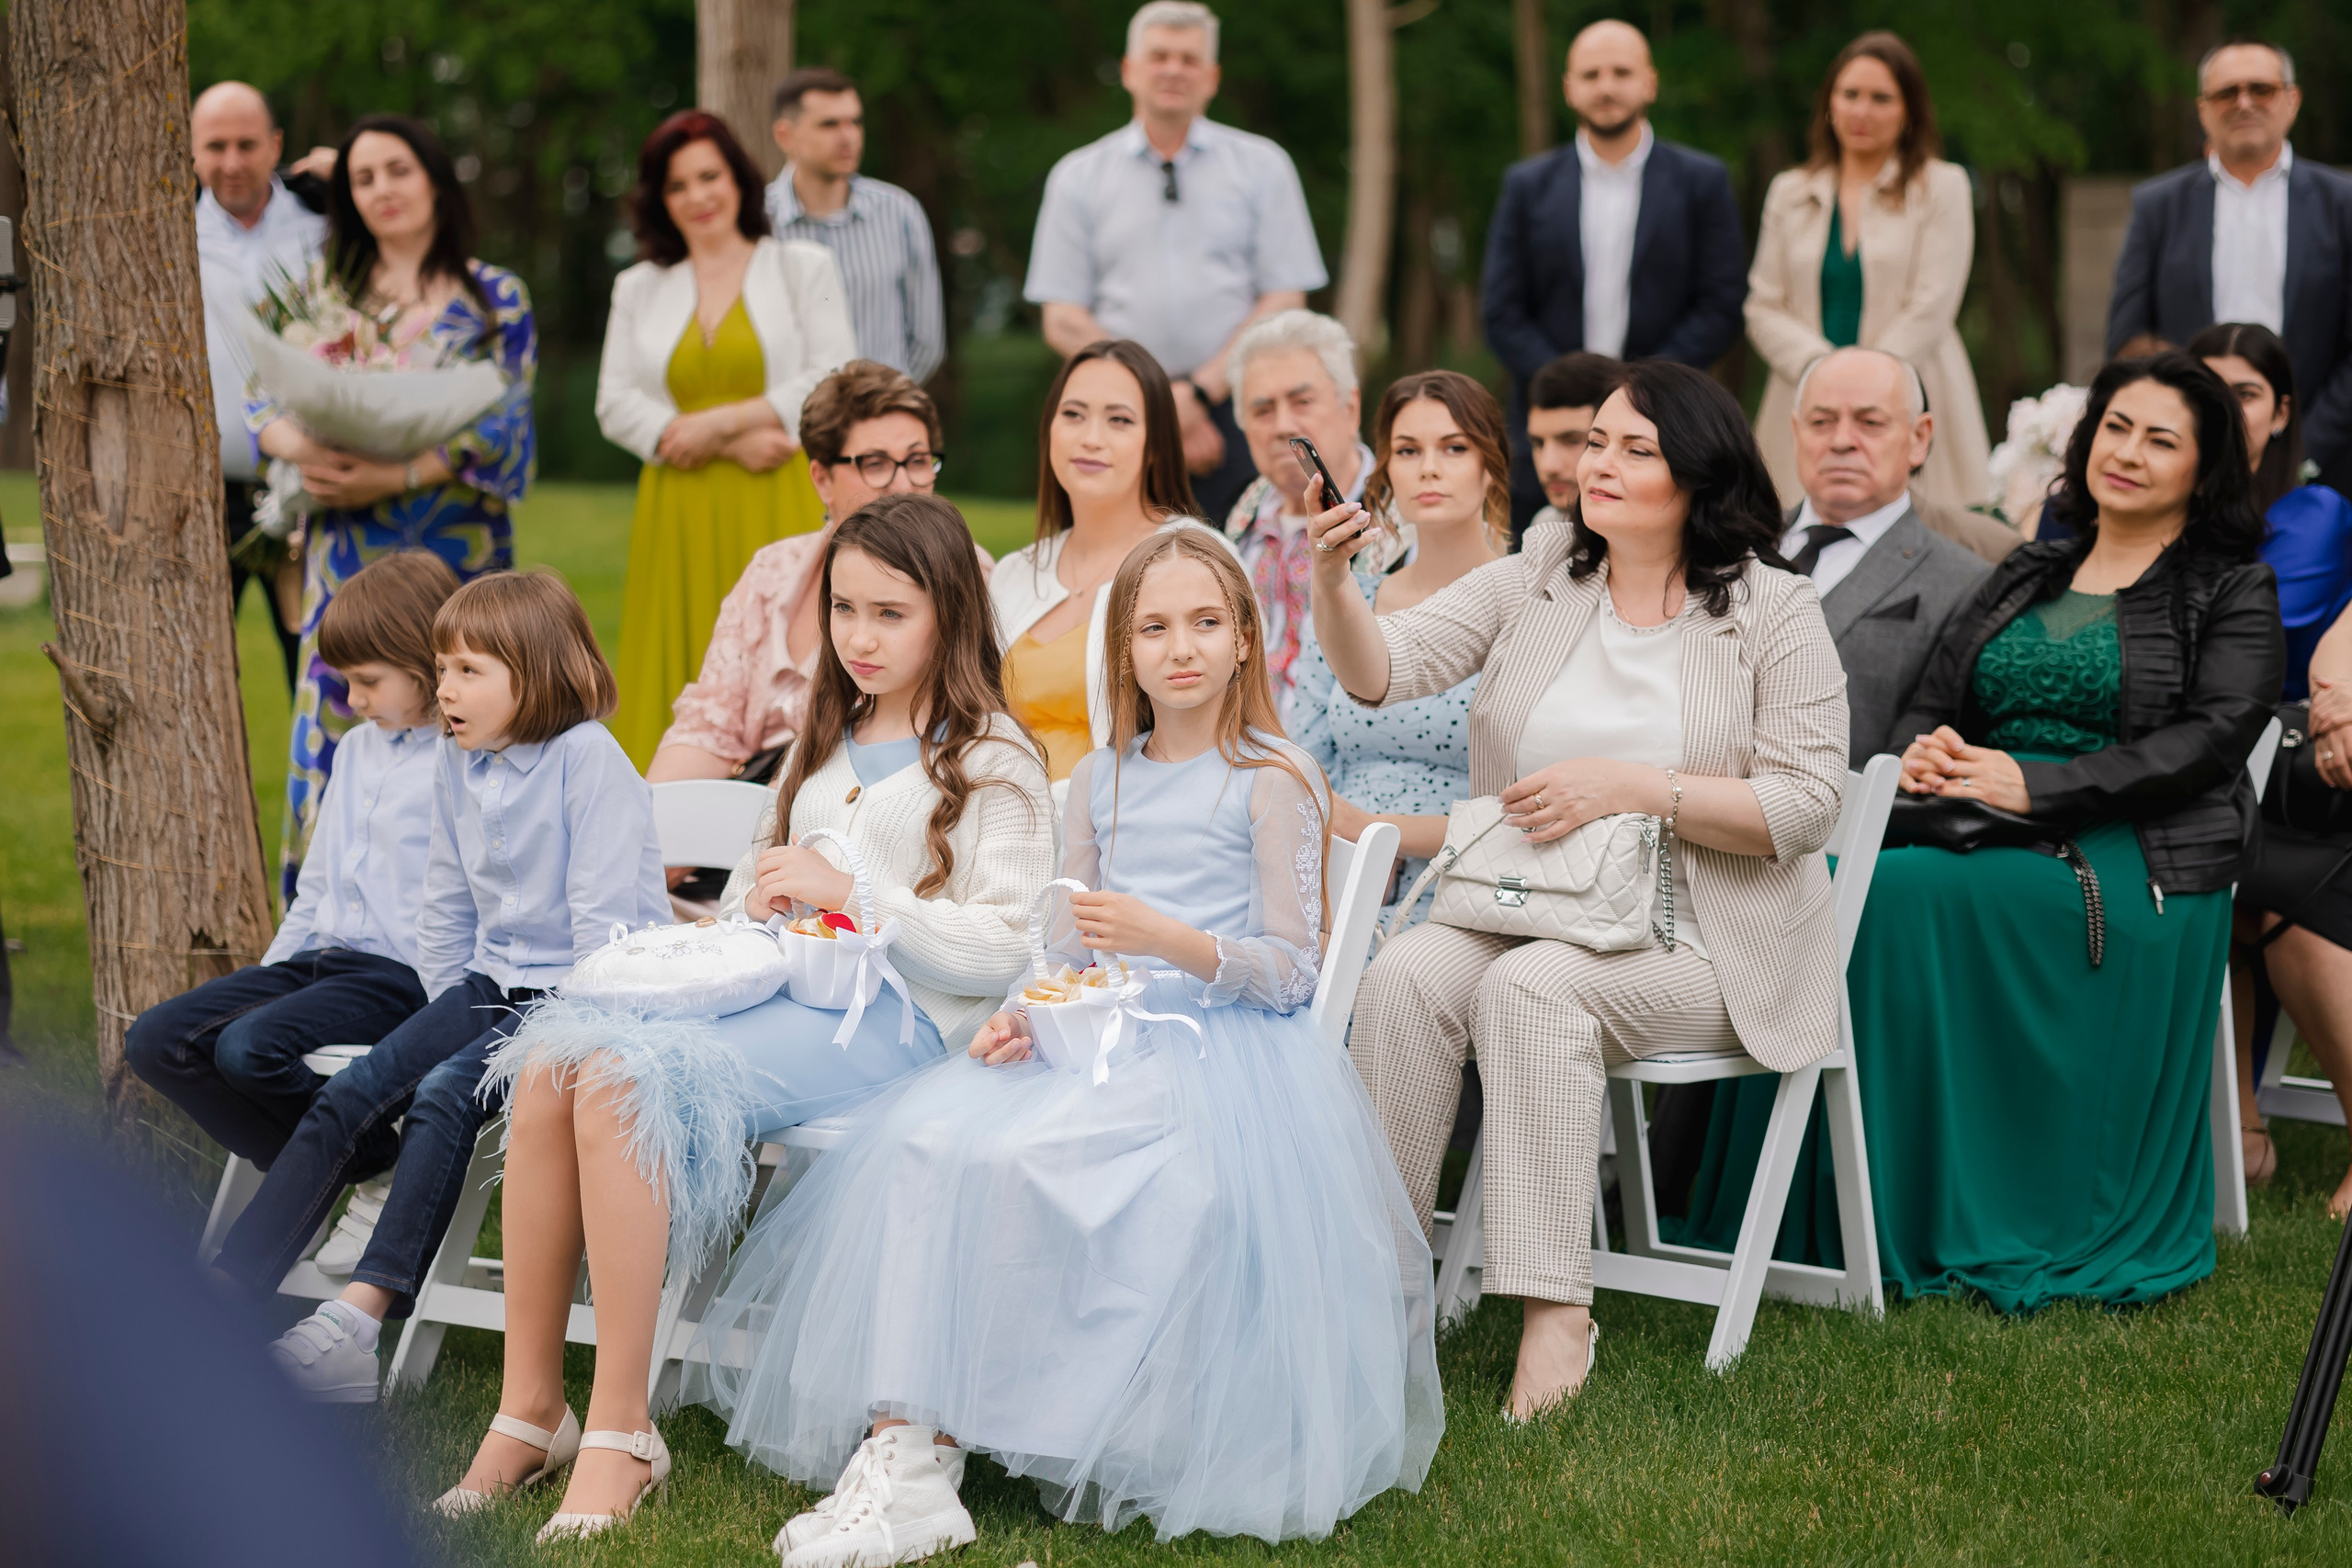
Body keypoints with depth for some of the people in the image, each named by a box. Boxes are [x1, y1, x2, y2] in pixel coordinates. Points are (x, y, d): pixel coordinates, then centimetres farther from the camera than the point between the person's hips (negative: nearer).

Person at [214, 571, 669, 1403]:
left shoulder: (588, 758, -14)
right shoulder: (456, 759, 9)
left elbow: (603, 916, -17)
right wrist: (445, 1017, 10)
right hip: (494, 983, 8)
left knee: (447, 1094, -29)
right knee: (350, 1095, -10)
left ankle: (361, 1317, -39)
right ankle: (224, 1291, -13)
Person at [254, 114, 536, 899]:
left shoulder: (495, 297, 4)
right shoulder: (324, 287, 12)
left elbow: (503, 429, -6)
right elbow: (264, 399, 7)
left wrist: (399, 477, -19)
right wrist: (303, 450, -16)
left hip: (455, 547, -2)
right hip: (346, 550, 2)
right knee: (333, 727, -3)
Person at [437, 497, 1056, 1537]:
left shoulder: (991, 763, 2)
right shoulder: (827, 745, 26)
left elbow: (1002, 953, -9)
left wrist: (850, 891, -12)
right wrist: (758, 905, 7)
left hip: (890, 1018, -7)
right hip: (784, 985, 7)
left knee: (626, 1081, -30)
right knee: (550, 1067, -21)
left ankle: (619, 1431, -25)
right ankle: (529, 1410, -18)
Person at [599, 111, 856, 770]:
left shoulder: (803, 267, 10)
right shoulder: (639, 288, 17)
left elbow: (833, 382, -1)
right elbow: (616, 404, 6)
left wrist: (721, 424, -9)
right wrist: (736, 444, -7)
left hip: (776, 515, -2)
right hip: (680, 516, 3)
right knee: (683, 682, -3)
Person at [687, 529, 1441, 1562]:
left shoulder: (1272, 781, 0)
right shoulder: (1100, 782, 18)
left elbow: (1291, 971, -5)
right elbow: (1069, 953, 16)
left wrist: (1167, 939, -20)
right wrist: (1023, 1015, -6)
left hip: (1219, 1052, -6)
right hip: (1099, 1042, 6)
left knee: (1016, 1159, -30)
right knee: (922, 1132, -24)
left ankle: (918, 1462, -18)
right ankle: (903, 1454, -28)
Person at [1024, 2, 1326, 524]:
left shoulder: (1262, 165, 10)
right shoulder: (1077, 177, 12)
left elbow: (1284, 304, 3)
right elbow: (1064, 322, 5)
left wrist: (1198, 392, -9)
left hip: (1234, 411, 0)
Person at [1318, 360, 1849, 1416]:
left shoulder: (1774, 614, -2)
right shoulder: (1537, 581, 8)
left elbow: (1806, 805, -9)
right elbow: (1382, 671, -4)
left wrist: (1631, 786, -17)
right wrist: (1332, 583, -26)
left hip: (1698, 939, -4)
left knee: (1530, 985, -32)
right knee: (1406, 975, -25)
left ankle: (1556, 1310, -30)